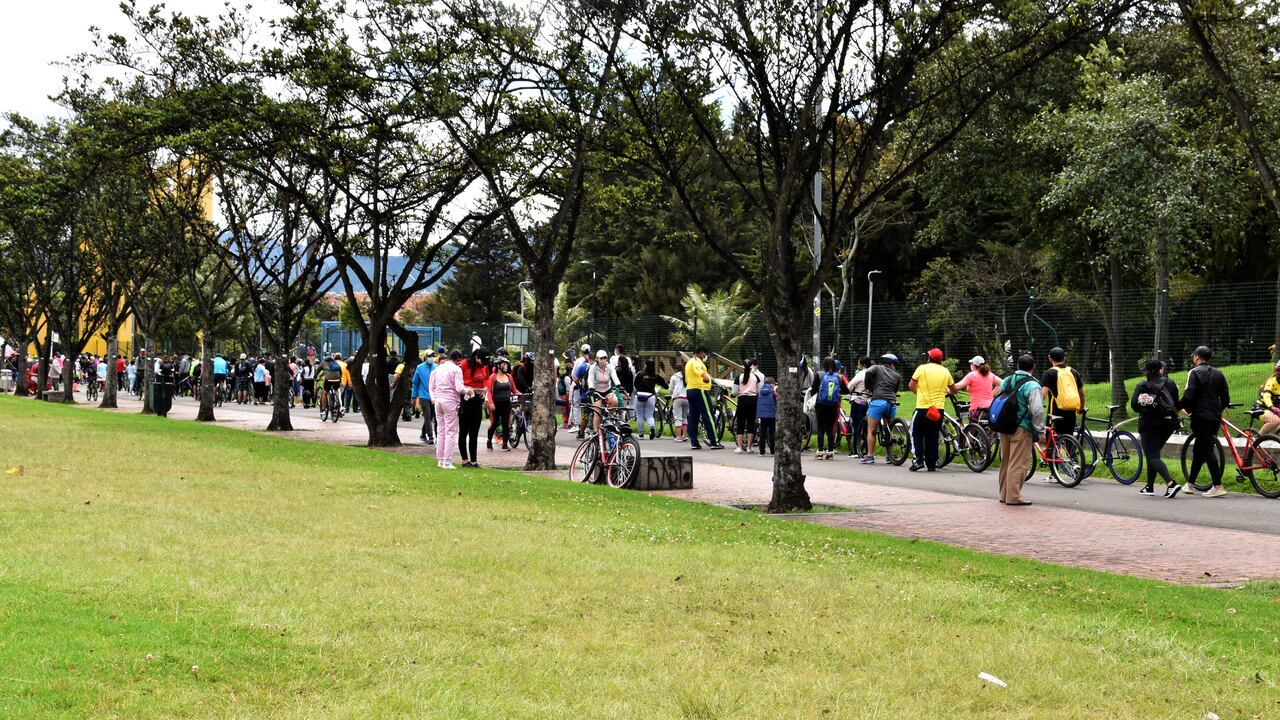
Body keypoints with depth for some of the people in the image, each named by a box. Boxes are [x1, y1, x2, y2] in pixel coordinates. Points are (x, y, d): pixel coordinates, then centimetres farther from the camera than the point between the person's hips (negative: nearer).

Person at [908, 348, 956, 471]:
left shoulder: (922, 369, -3)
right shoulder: (945, 371, 6)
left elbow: (911, 385, 0)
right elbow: (953, 389, 17)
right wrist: (947, 392, 40)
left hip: (922, 407, -3)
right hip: (938, 409, 3)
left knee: (917, 434, 8)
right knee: (933, 437, 10)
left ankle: (919, 460, -6)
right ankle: (931, 464, 8)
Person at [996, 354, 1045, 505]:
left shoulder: (1006, 381, 11)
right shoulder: (1032, 385, -12)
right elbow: (1037, 410, -18)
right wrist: (1040, 430, -11)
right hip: (1021, 429, -7)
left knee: (1005, 461, 16)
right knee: (1018, 464, -4)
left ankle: (1004, 494, 24)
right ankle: (1014, 497, -4)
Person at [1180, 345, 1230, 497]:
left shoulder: (1194, 372, -7)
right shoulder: (1218, 373, 13)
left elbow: (1188, 396, -18)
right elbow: (1226, 399, 13)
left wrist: (1179, 407, -2)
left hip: (1201, 417, -7)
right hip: (1215, 418, 7)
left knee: (1208, 451, -8)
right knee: (1198, 450, 17)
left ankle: (1218, 486, -14)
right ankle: (1190, 484, 24)